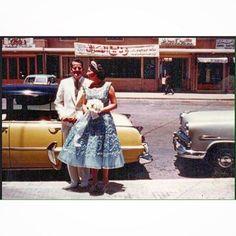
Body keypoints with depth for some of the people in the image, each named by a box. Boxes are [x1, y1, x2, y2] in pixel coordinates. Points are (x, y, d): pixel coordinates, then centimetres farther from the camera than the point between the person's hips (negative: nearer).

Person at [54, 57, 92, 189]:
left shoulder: (89, 83, -5)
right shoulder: (64, 83, 7)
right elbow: (58, 102, 11)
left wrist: (78, 117, -13)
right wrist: (63, 115, -4)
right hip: (67, 123, 3)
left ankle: (85, 179, 19)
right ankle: (74, 180, 18)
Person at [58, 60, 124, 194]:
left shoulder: (108, 86, -5)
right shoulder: (88, 86, 9)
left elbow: (114, 104, -4)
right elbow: (84, 104, 14)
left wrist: (100, 110, -16)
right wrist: (87, 112, -7)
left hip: (104, 121, -4)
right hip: (90, 121, 4)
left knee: (103, 152, 2)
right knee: (91, 153, 6)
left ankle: (105, 182, 17)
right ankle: (94, 182, 18)